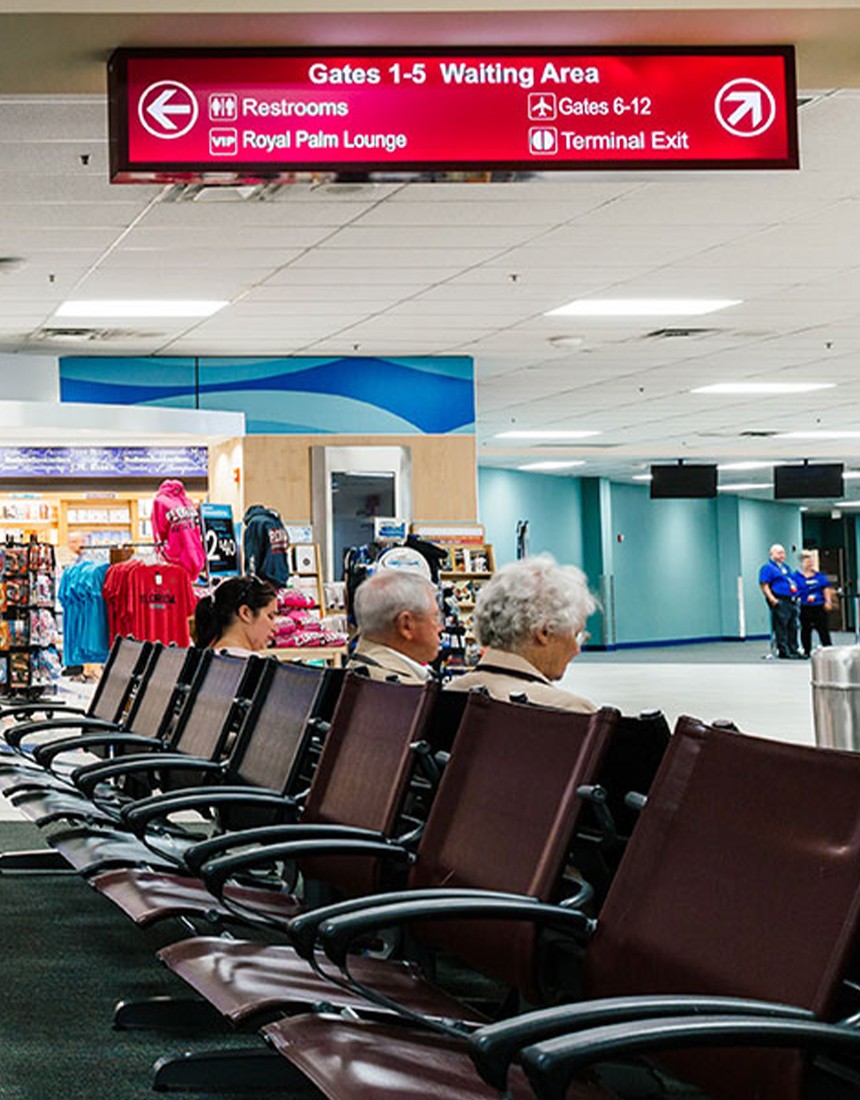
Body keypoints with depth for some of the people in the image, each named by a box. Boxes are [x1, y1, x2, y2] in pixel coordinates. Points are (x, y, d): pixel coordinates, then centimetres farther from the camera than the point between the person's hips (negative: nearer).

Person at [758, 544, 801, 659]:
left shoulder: (785, 567, 23)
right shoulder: (767, 567, -3)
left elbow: (793, 582, 30)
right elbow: (764, 585, -11)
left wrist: (797, 596, 17)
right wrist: (772, 599, -22)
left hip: (791, 601, 9)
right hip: (779, 601, -9)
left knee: (793, 627, 10)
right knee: (781, 627, -9)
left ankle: (793, 650, 15)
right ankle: (783, 651, -8)